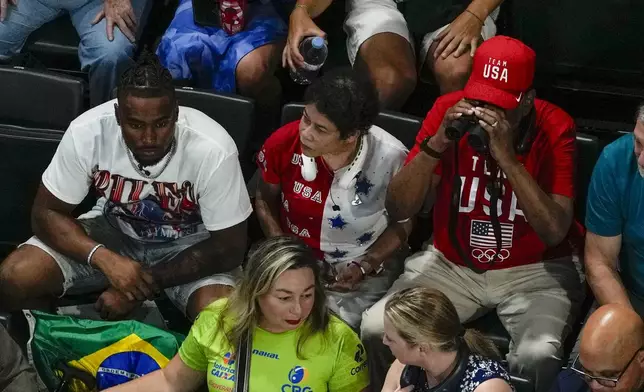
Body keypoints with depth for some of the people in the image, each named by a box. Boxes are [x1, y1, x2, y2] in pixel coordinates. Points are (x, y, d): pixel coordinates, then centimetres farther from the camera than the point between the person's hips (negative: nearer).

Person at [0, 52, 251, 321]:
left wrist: (148, 282, -28)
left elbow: (230, 246, -22)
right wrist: (105, 259, -32)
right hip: (113, 229, 2)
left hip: (188, 243, -2)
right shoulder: (87, 132, -26)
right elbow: (46, 213, -15)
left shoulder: (213, 151, -32)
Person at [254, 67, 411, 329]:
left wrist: (364, 266, -15)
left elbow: (402, 224, -3)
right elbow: (265, 199, 5)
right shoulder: (283, 143, -16)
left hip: (366, 266, -2)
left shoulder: (391, 158, -21)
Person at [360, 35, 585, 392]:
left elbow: (555, 231, -24)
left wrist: (508, 158, -32)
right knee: (376, 328, -18)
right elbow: (397, 210, -12)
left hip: (534, 271, -2)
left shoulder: (553, 127, -15)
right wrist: (436, 142, -27)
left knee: (538, 356, -31)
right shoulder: (448, 110, -9)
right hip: (452, 264, 3)